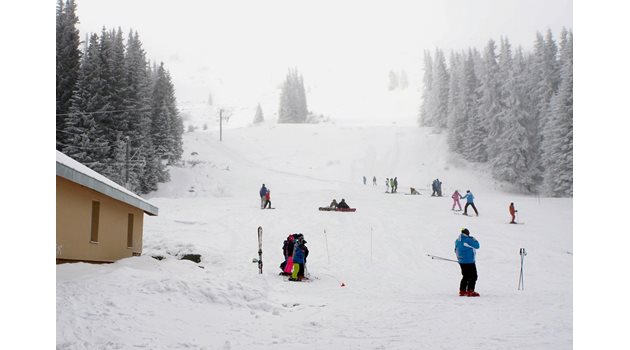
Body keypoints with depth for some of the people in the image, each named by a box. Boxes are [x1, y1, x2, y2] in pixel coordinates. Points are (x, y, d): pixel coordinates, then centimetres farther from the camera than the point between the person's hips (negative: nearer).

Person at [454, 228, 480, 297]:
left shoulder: (457, 240, 4)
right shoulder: (468, 240, -19)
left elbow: (456, 250, 14)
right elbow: (477, 246, -7)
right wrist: (474, 240, 9)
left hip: (461, 261, 8)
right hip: (469, 261, -8)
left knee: (465, 276, 18)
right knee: (473, 276, -1)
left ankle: (462, 291, 19)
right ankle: (470, 291, -7)